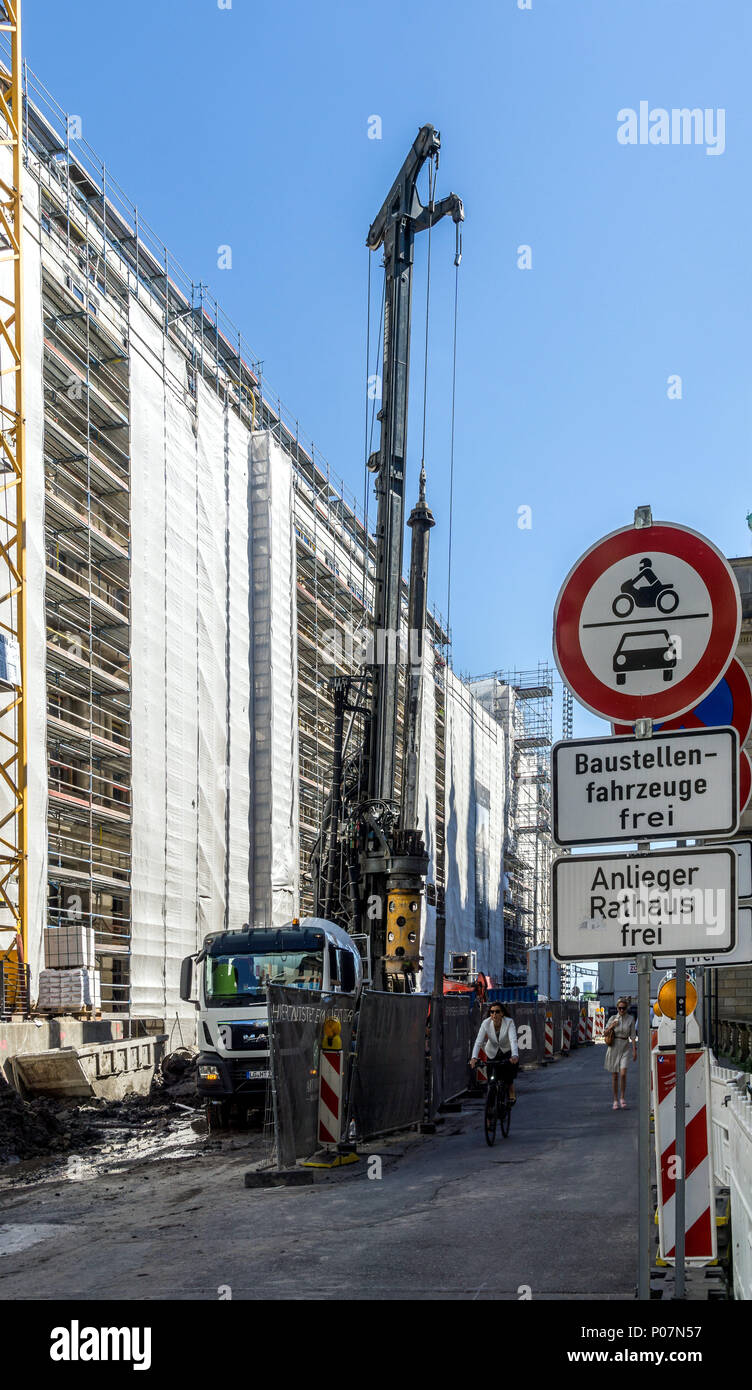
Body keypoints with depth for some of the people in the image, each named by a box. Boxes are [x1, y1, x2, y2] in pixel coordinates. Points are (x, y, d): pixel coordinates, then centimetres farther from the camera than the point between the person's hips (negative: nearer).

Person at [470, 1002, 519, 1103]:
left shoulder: (509, 1022, -24)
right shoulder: (486, 1023, -19)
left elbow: (513, 1040, -37)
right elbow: (478, 1041, -27)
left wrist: (515, 1056, -55)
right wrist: (474, 1057, -42)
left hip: (508, 1052, -2)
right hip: (493, 1053, 2)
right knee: (492, 1080, -8)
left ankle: (511, 1094, 0)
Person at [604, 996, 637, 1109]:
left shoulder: (630, 1019, 0)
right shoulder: (613, 1018, 2)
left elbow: (633, 1036, 2)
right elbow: (605, 1033, 8)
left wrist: (634, 1050, -3)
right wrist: (611, 1026, -10)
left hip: (625, 1048, -1)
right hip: (614, 1047, 1)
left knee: (623, 1074, -15)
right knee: (615, 1076, 5)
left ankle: (622, 1099, 2)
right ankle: (615, 1101, 14)